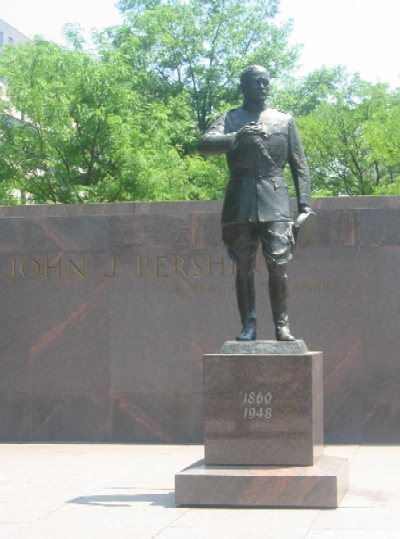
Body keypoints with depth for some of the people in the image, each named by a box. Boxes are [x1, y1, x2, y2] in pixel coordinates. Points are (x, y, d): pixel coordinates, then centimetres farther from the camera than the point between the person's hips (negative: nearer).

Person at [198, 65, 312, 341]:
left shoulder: (285, 120, 14)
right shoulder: (229, 120, 10)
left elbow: (300, 165, 12)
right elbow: (205, 145, -10)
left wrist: (305, 204, 2)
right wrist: (238, 137, -27)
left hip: (275, 202, 0)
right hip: (240, 202, 0)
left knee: (278, 266, -8)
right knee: (244, 269, 2)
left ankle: (282, 325, -1)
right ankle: (248, 326, 7)